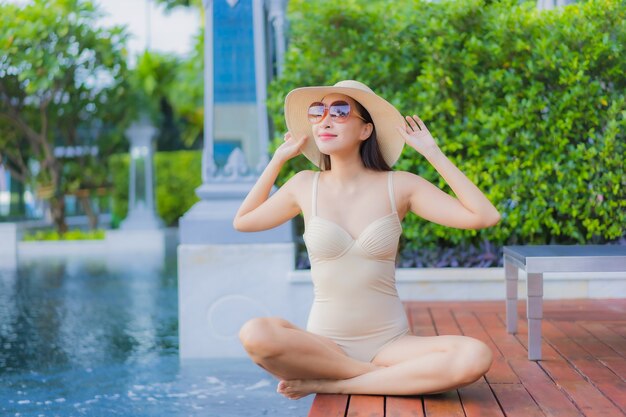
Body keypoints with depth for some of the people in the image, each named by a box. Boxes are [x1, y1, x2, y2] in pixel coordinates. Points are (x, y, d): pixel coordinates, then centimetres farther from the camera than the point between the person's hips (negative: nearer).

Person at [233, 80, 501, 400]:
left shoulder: (399, 186, -1)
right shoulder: (305, 185, 4)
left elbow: (485, 216, -8)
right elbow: (242, 221, 21)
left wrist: (433, 153, -4)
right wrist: (278, 159, 13)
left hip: (390, 342, 0)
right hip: (325, 343, 0)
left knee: (475, 357, -30)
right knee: (255, 335, -34)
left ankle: (328, 384, -18)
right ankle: (393, 377, -15)